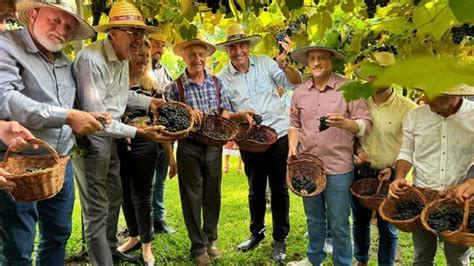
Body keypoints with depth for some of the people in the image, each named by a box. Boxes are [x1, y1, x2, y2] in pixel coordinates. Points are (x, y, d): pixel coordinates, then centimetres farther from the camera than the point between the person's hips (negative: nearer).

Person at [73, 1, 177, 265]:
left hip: (109, 136, 10)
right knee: (97, 209, -1)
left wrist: (148, 101, 8)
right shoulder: (91, 60, -26)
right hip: (90, 138, -9)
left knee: (114, 196, 20)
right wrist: (138, 132, -29)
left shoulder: (122, 57, 6)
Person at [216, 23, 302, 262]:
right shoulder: (223, 78, -2)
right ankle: (256, 232, 36)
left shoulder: (265, 63, -4)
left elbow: (296, 83, -10)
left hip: (279, 134, -1)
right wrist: (241, 115, -22)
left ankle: (280, 239, 22)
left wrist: (283, 63, -28)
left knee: (279, 188, 7)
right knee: (255, 189, 16)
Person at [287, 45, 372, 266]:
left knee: (339, 224, 6)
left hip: (337, 168, -4)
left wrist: (345, 124, -28)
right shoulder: (299, 92, 7)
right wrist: (293, 146, 1)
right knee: (314, 219, 20)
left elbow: (366, 124, -8)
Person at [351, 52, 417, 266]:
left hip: (389, 175, -4)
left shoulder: (407, 108, -12)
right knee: (360, 221, 18)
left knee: (387, 227, 9)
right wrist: (358, 149, -8)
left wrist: (394, 169, -15)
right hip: (360, 172, 4)